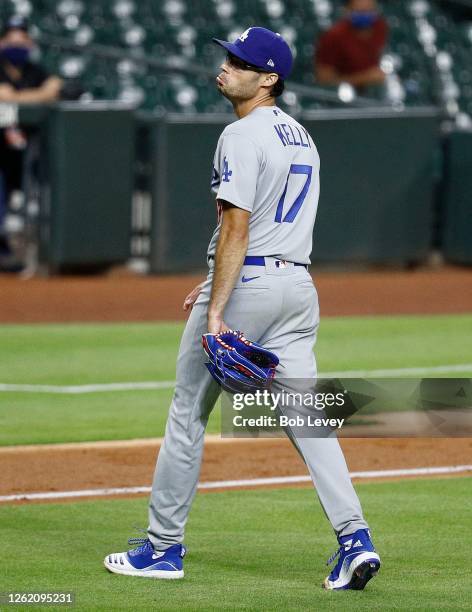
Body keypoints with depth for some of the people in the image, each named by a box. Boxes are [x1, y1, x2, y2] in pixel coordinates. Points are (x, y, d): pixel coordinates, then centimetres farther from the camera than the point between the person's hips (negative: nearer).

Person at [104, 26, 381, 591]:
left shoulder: (243, 137, -13)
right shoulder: (300, 137, 16)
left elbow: (236, 230, -20)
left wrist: (217, 310, -23)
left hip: (245, 286, -8)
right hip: (297, 284, 8)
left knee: (188, 414, 5)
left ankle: (163, 546, 11)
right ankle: (355, 538, -11)